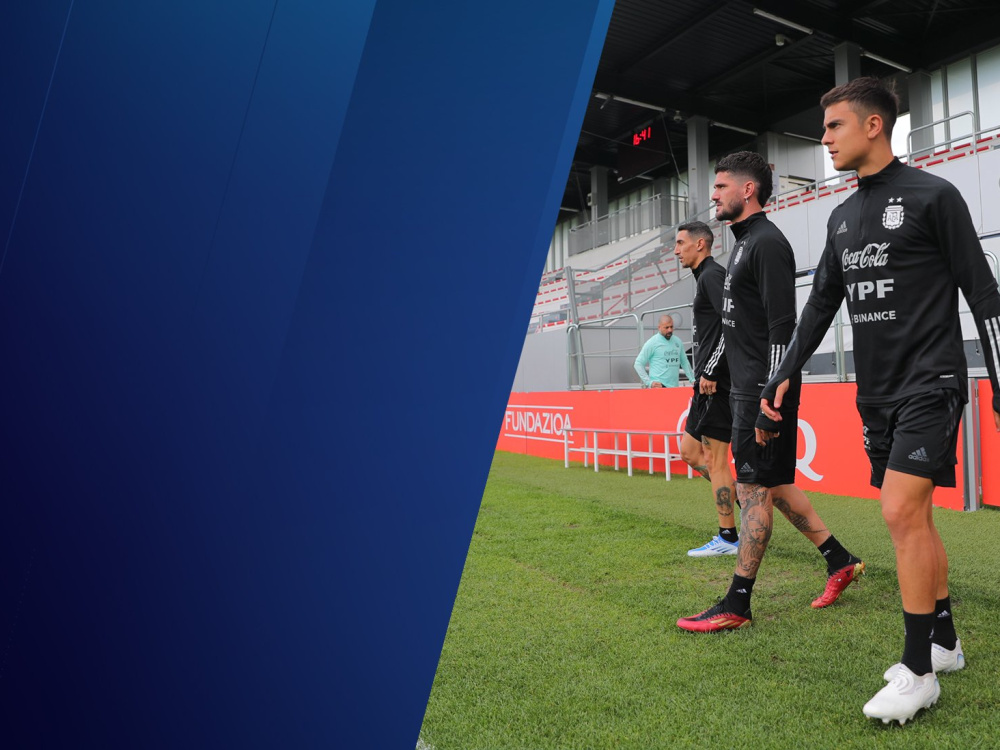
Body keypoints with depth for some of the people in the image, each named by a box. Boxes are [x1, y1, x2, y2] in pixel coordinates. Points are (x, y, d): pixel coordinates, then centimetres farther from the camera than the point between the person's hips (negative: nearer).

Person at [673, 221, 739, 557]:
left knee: (714, 459, -4)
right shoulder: (705, 277, 20)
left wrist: (710, 371, -22)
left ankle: (727, 537, 6)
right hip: (708, 383, 10)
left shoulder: (712, 275, -11)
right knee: (689, 452, 15)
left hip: (717, 382, -10)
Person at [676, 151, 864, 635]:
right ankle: (840, 562, 29)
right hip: (745, 387, 10)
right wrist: (711, 369, 26)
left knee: (754, 489, -5)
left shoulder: (767, 243, -12)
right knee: (772, 485, 15)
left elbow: (782, 327, -20)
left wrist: (771, 396, -23)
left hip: (764, 389, -10)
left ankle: (736, 606, 3)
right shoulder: (744, 244, 18)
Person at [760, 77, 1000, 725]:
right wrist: (785, 375, 11)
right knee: (913, 518, 11)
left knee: (901, 511, -13)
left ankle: (918, 672, -1)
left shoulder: (932, 196, -5)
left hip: (929, 383, -7)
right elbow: (821, 303, 17)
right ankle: (945, 642, 26)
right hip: (876, 392, 7)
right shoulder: (843, 217, 14)